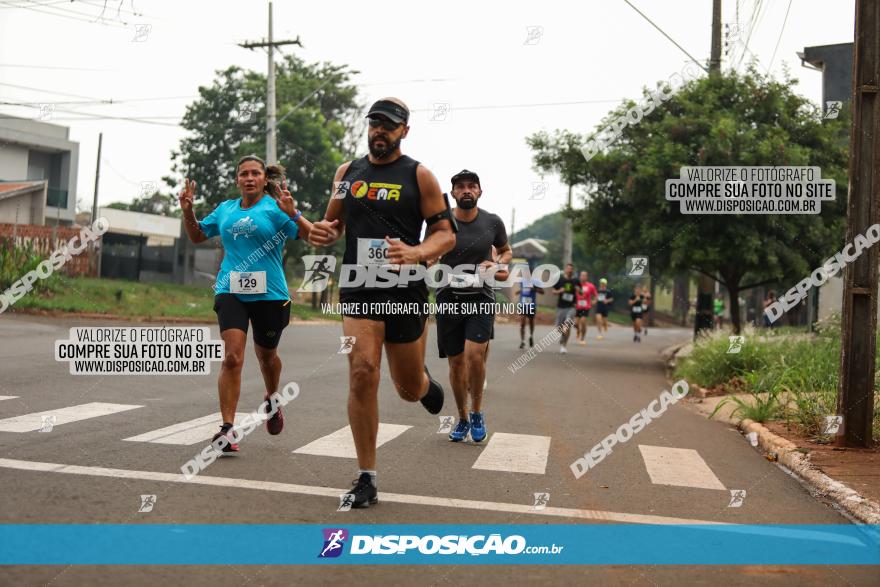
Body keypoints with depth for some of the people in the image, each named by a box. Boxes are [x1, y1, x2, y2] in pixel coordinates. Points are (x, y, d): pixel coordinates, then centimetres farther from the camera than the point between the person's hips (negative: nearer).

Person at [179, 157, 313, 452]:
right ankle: (227, 429, -12)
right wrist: (188, 211, 7)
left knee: (266, 355, 17)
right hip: (230, 292, 2)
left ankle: (272, 400, 48)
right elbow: (197, 236, 23)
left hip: (269, 294, -1)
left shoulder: (275, 207, -2)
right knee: (232, 357, -14)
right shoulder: (225, 209, 11)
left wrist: (292, 214, -28)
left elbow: (310, 236, -12)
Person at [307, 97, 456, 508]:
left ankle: (424, 382, 50)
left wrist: (415, 253, -23)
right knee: (362, 373, -17)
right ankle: (366, 478, -4)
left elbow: (446, 234, -2)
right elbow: (334, 225, 20)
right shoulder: (347, 172, 11)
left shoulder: (419, 175, 0)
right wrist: (323, 233, -5)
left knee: (410, 390, 9)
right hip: (359, 287, 2)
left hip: (406, 290, -1)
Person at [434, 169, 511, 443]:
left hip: (481, 298, -1)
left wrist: (499, 264, -4)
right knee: (456, 362, 7)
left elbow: (506, 250, 18)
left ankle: (477, 412, 4)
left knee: (475, 354, -20)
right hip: (448, 298, 1)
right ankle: (463, 419, 27)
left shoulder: (492, 222, 0)